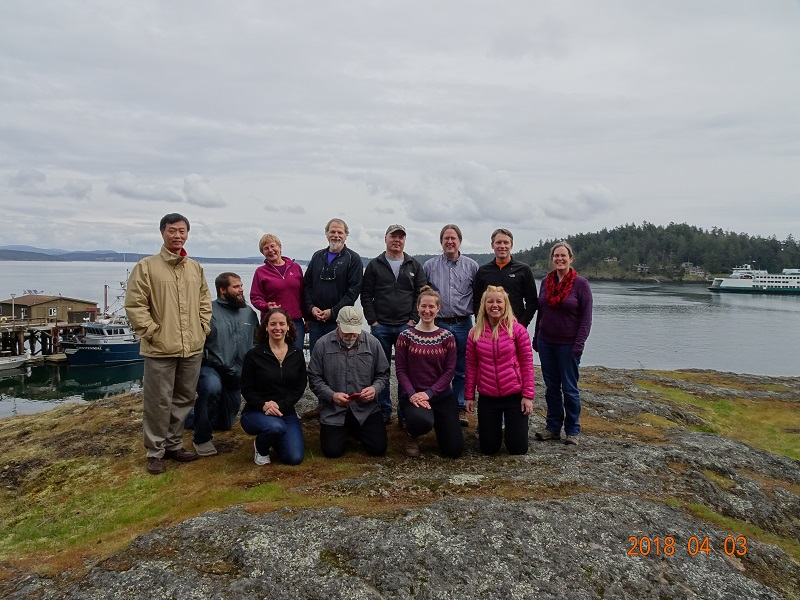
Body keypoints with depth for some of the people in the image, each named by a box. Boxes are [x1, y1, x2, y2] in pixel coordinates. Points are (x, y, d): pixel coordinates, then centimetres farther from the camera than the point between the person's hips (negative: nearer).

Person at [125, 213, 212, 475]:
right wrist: (151, 332, -11)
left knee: (184, 399, 14)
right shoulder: (146, 266, -5)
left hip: (192, 347, 5)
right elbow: (134, 304, -8)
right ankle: (155, 451, 18)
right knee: (159, 402, 3)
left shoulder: (196, 268, 11)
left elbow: (205, 301, 19)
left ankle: (174, 444, 30)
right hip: (160, 348, -5)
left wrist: (203, 327, 8)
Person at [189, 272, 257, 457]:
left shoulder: (249, 313, 4)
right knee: (212, 387, -40)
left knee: (225, 424, 15)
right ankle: (202, 437, -17)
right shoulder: (209, 311, -13)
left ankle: (191, 417, 45)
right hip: (210, 369, -6)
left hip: (237, 375, 6)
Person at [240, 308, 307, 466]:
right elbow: (247, 390, -4)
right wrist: (264, 405, -21)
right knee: (276, 427, -37)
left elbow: (300, 388, 1)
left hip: (286, 412, 3)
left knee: (295, 458, -13)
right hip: (255, 412, -3)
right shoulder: (253, 355, -5)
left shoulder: (297, 355, 4)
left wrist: (279, 405, -15)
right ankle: (260, 447, 0)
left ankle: (273, 441, 22)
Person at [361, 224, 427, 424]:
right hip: (380, 327, 0)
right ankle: (383, 411, 17)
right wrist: (372, 321, -5)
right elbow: (366, 295, 4)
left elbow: (421, 294, 5)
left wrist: (413, 320, -4)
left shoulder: (414, 265, 8)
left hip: (406, 326, 0)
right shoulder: (374, 265, 6)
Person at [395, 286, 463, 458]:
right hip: (413, 395, -2)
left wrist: (429, 393, -15)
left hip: (442, 395, 2)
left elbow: (449, 370, -2)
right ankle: (412, 435, 3)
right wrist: (412, 394, -19)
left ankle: (437, 422, 30)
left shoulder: (447, 337, 2)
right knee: (422, 421, -37)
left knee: (454, 449, -3)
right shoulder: (405, 336, -1)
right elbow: (400, 370, -3)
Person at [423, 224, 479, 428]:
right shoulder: (429, 266, 4)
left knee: (461, 369, 8)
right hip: (437, 324, 0)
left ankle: (460, 408, 19)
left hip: (463, 325, 0)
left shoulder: (471, 266, 3)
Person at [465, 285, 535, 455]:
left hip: (514, 396, -2)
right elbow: (471, 366, 4)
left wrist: (528, 395, -8)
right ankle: (495, 425, 40)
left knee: (518, 449, 3)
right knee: (488, 449, 8)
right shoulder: (475, 333, -1)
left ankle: (511, 425, 35)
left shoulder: (518, 330, -7)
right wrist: (469, 396, 4)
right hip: (487, 398, 2)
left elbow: (527, 363, -5)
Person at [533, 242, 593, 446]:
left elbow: (586, 317, -8)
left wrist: (579, 344, -14)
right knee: (551, 387, 11)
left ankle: (573, 430, 17)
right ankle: (553, 427, 21)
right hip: (546, 343, 4)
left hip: (568, 345, -4)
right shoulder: (546, 282, 6)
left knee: (569, 388, 3)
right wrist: (536, 338, 12)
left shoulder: (580, 283, -7)